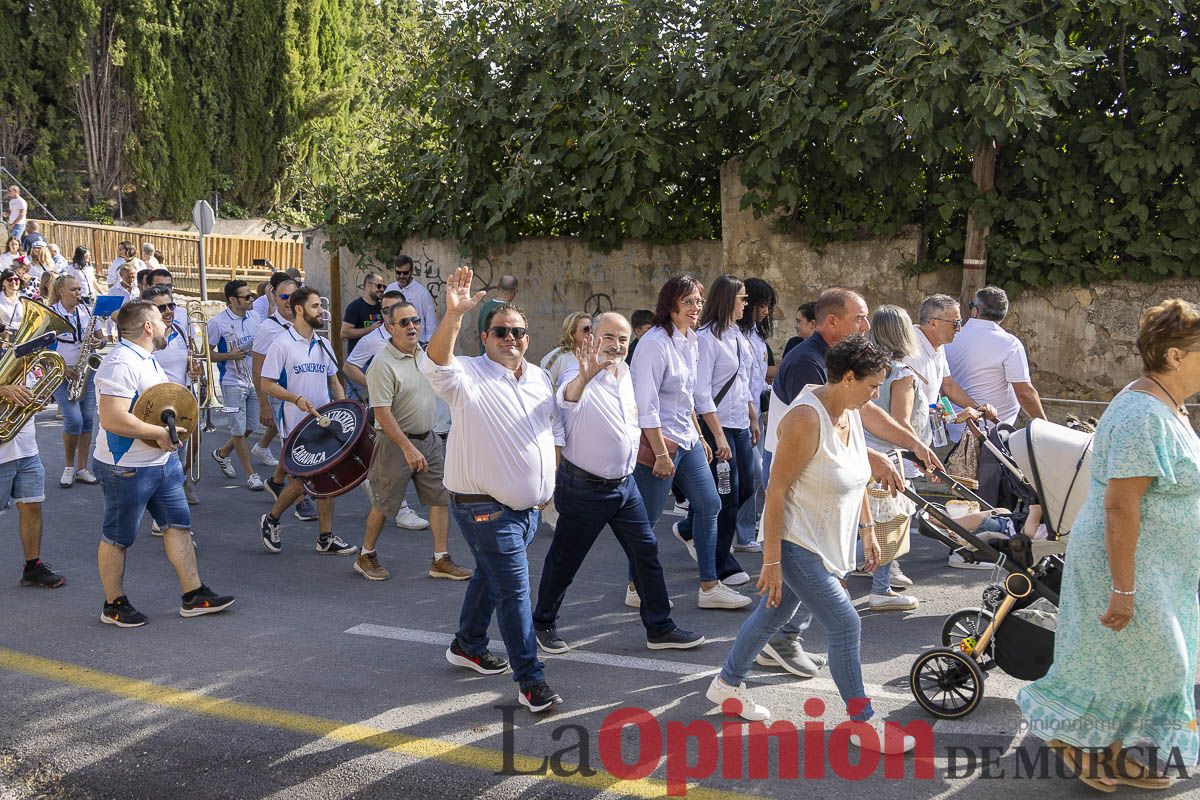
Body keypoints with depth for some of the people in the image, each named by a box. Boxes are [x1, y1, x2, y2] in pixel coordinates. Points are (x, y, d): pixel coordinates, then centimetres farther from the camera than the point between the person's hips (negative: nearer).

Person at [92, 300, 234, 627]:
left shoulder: (147, 358, 11)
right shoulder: (120, 363, -23)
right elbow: (113, 419, -32)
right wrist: (160, 433, -23)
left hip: (163, 461, 10)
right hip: (127, 468, -10)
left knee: (179, 524, 10)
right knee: (118, 538, 6)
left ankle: (194, 596, 17)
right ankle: (114, 605, 19)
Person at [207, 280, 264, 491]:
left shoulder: (253, 319, 7)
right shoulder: (218, 322, -11)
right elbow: (207, 354, -8)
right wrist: (230, 356, -22)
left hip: (254, 381, 6)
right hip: (232, 383, -6)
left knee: (249, 427, 13)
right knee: (239, 430, 0)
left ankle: (221, 454, 38)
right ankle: (251, 475, 9)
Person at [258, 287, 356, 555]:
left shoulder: (322, 344, 12)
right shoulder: (283, 343, -8)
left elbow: (333, 381, 19)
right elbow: (267, 384, -10)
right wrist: (297, 399, -23)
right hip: (296, 425, -6)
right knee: (302, 480, -4)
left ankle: (326, 539, 12)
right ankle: (271, 520, 21)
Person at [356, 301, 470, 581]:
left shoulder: (423, 354, 7)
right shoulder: (383, 364, -18)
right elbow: (382, 413, -22)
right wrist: (408, 448, -25)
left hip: (428, 439, 7)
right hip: (396, 442, -7)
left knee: (441, 497, 5)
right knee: (383, 504, 4)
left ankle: (440, 560, 13)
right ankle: (366, 556, 23)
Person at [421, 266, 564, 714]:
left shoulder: (539, 378, 9)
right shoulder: (469, 378, -13)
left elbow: (553, 431, 20)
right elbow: (436, 363, -35)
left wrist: (549, 484, 16)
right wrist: (452, 315, -51)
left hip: (530, 506, 7)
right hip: (486, 508, -7)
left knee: (491, 576, 23)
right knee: (514, 589, -8)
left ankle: (468, 646, 42)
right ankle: (531, 681, -1)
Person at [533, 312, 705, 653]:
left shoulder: (626, 374, 5)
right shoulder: (580, 378, -20)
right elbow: (567, 398, -46)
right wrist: (584, 377, -65)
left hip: (624, 483, 7)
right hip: (584, 487, -7)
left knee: (646, 551, 7)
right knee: (565, 560, 7)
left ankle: (660, 629, 17)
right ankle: (543, 623, 27)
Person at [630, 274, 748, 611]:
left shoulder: (690, 341, 9)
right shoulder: (655, 342, -18)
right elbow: (646, 404, -20)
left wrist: (700, 437, 20)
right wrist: (661, 454, -21)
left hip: (687, 439, 9)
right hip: (658, 442, -9)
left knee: (709, 505, 9)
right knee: (648, 518, 2)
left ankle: (709, 587, 17)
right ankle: (636, 589, 18)